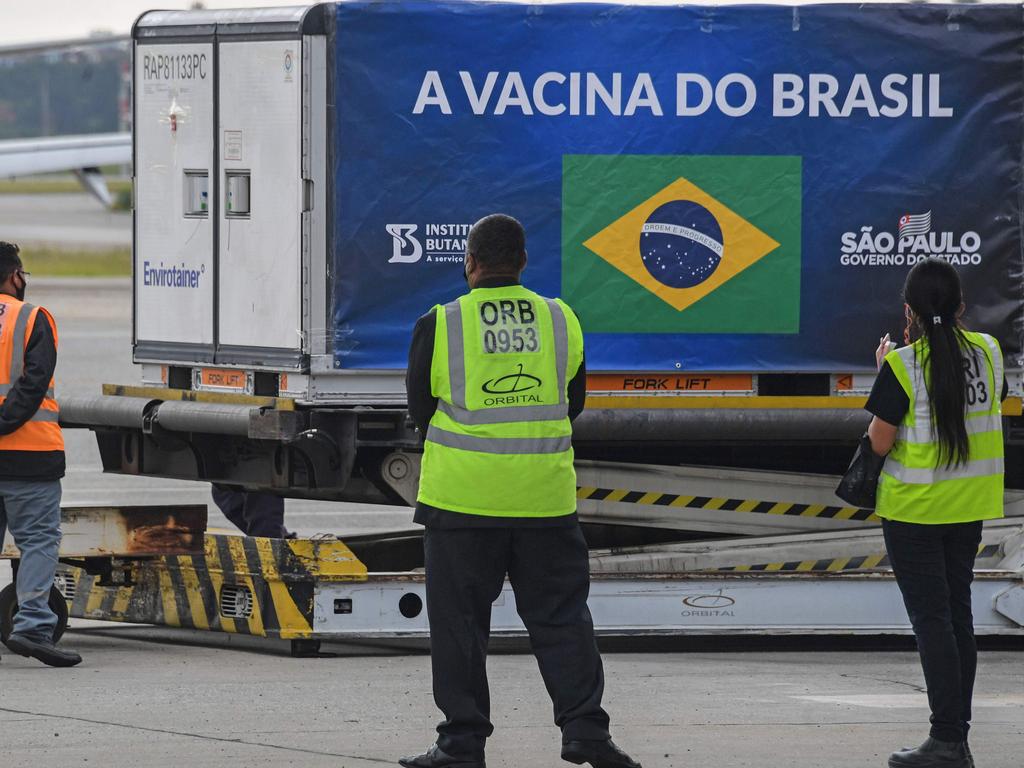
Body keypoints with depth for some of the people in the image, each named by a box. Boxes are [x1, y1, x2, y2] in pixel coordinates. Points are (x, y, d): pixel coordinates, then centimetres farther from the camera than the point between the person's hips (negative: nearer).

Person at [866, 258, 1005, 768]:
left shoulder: (902, 366, -17)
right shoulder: (989, 352, -2)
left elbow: (880, 442, -12)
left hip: (914, 508, -5)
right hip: (970, 505, 5)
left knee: (931, 619, -3)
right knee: (957, 615, 13)